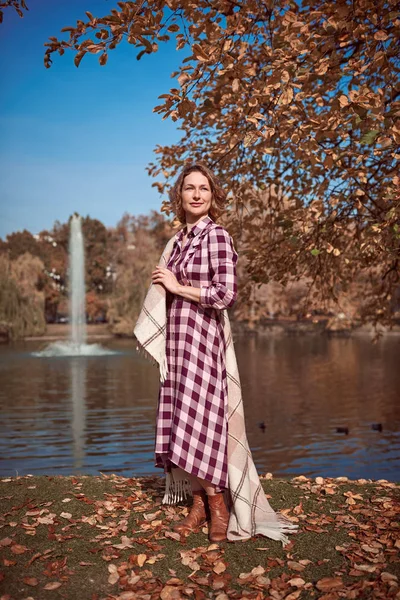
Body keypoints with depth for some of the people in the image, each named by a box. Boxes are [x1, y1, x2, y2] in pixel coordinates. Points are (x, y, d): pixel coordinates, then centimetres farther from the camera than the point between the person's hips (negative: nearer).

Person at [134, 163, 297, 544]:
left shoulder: (216, 236, -8)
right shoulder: (179, 238, 13)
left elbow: (226, 294, -17)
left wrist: (177, 287, -11)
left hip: (203, 340, -7)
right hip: (178, 341, 7)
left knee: (197, 424, -5)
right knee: (182, 424, 9)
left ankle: (219, 506, 14)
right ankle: (199, 505, 22)